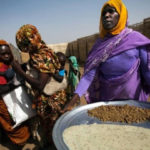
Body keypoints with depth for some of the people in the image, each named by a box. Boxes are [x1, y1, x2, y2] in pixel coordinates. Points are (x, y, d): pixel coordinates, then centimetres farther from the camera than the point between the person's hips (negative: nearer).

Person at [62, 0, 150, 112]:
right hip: (106, 101, 2)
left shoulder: (136, 39, -6)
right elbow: (89, 74, -11)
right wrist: (72, 102, -20)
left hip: (134, 100, -1)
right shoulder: (100, 45, -2)